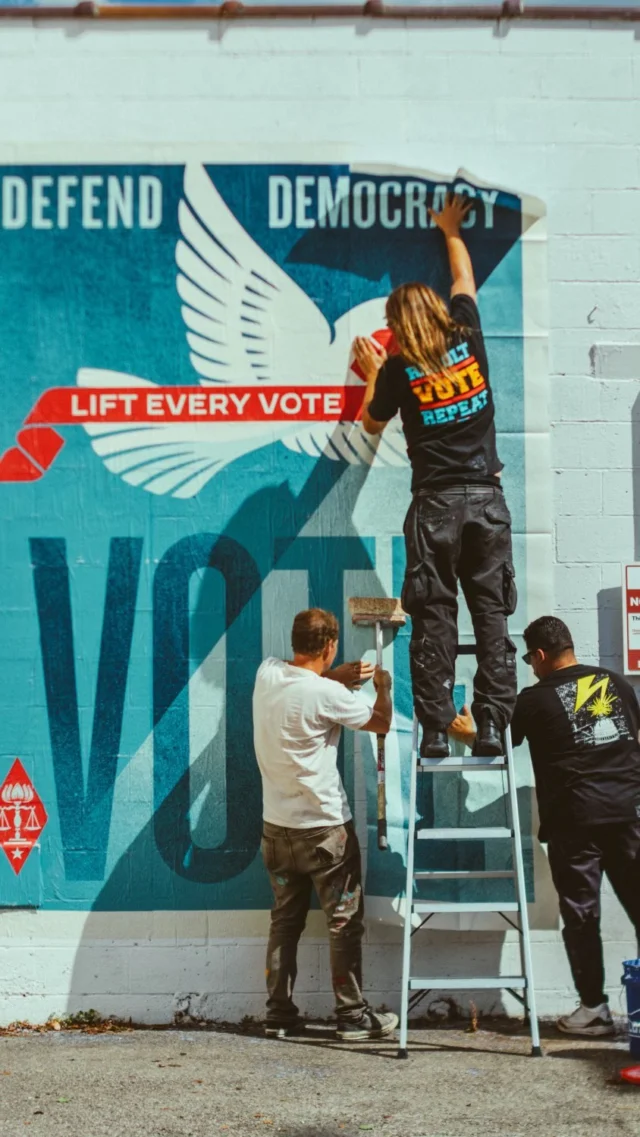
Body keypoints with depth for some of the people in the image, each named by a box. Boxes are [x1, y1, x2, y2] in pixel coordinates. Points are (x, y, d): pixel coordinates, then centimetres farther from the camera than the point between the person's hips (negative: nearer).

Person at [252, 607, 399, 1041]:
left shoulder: (268, 673, -3)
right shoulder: (327, 694, -20)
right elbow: (381, 723, -4)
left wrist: (334, 677, 11)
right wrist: (384, 687, 15)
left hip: (277, 826, 6)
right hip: (325, 829, -6)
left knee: (285, 921, 13)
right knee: (345, 923, 4)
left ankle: (279, 1014, 16)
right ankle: (353, 1015, 8)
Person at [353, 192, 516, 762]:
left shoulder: (398, 370, -3)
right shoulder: (469, 339, 4)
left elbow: (372, 424, 15)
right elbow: (465, 280, 24)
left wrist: (373, 374, 27)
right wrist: (451, 231, 38)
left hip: (436, 503, -2)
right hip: (487, 499, 2)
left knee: (434, 618, 1)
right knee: (492, 613, 3)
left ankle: (436, 731, 0)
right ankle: (492, 725, 0)